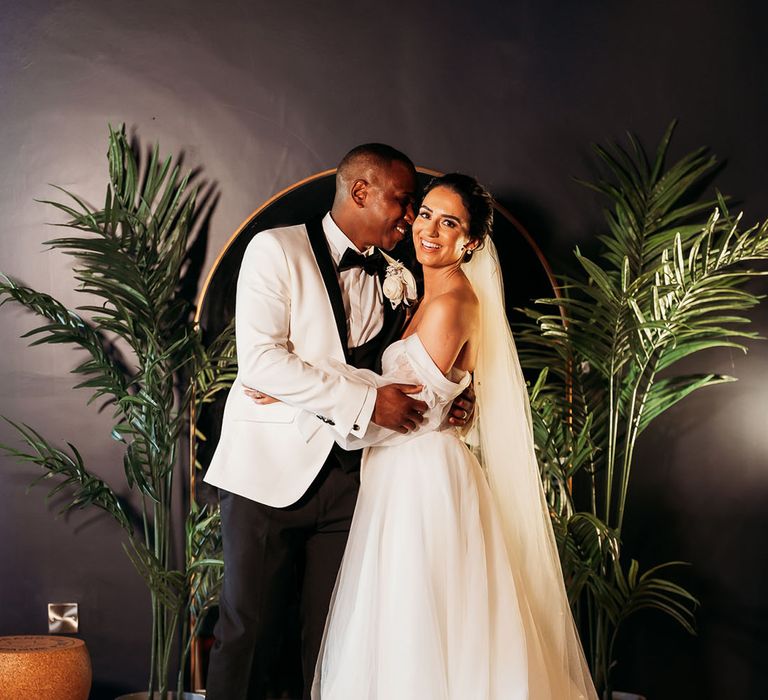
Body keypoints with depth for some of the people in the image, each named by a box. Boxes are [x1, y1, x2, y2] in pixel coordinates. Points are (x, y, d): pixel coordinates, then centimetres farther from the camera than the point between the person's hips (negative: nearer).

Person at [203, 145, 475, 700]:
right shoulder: (277, 249, -4)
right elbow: (260, 360, -16)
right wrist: (366, 402, -20)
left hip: (347, 480, 5)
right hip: (271, 471, -5)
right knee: (249, 630, 2)